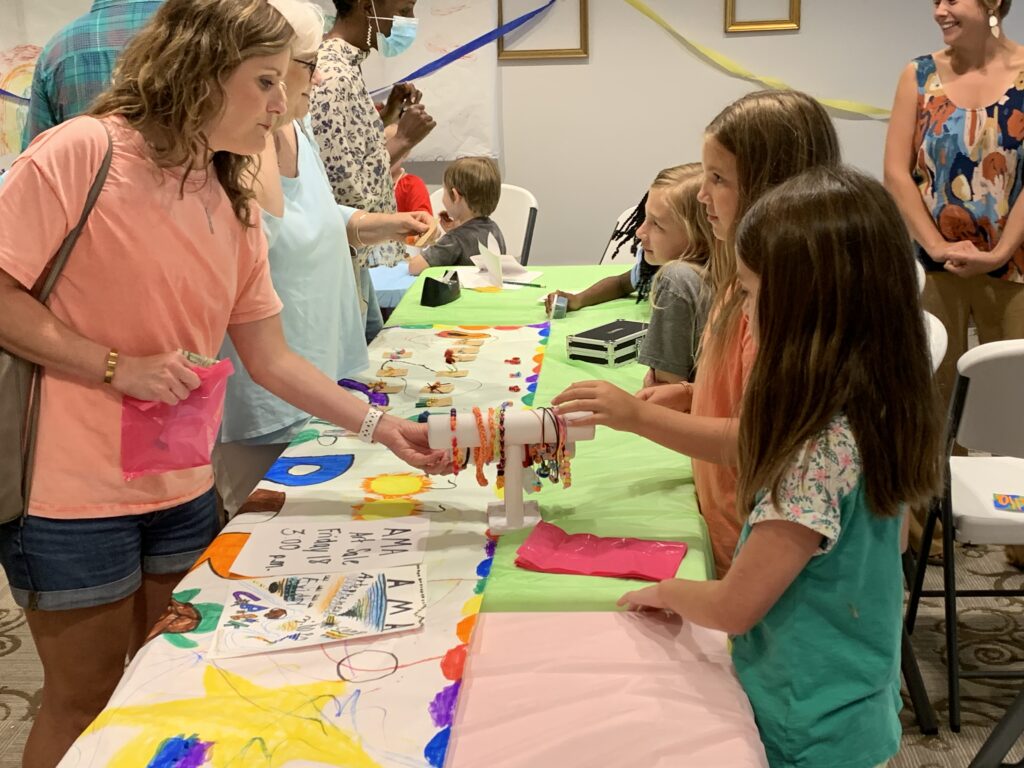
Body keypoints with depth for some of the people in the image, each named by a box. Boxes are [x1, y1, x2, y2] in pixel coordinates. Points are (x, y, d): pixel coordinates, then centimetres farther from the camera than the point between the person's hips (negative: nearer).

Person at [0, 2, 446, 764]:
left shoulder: (235, 207, 7)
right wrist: (116, 367, -20)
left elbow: (272, 360, 7)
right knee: (87, 700, 8)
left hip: (182, 493, 6)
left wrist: (382, 427, 0)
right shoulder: (80, 154, -14)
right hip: (74, 498, -6)